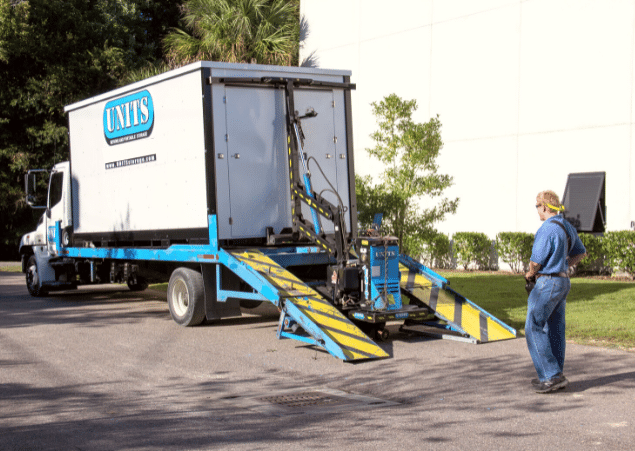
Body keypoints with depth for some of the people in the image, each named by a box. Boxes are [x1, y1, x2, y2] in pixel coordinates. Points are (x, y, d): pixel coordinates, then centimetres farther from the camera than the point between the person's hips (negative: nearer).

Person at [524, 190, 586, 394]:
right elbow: (581, 253, 25)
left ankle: (552, 375, -8)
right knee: (555, 329, 14)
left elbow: (536, 261, -18)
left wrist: (530, 274, 3)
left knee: (534, 329, -5)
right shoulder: (567, 227, 11)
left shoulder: (547, 229, -19)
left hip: (548, 283, -10)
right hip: (563, 280, 10)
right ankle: (556, 376, 20)